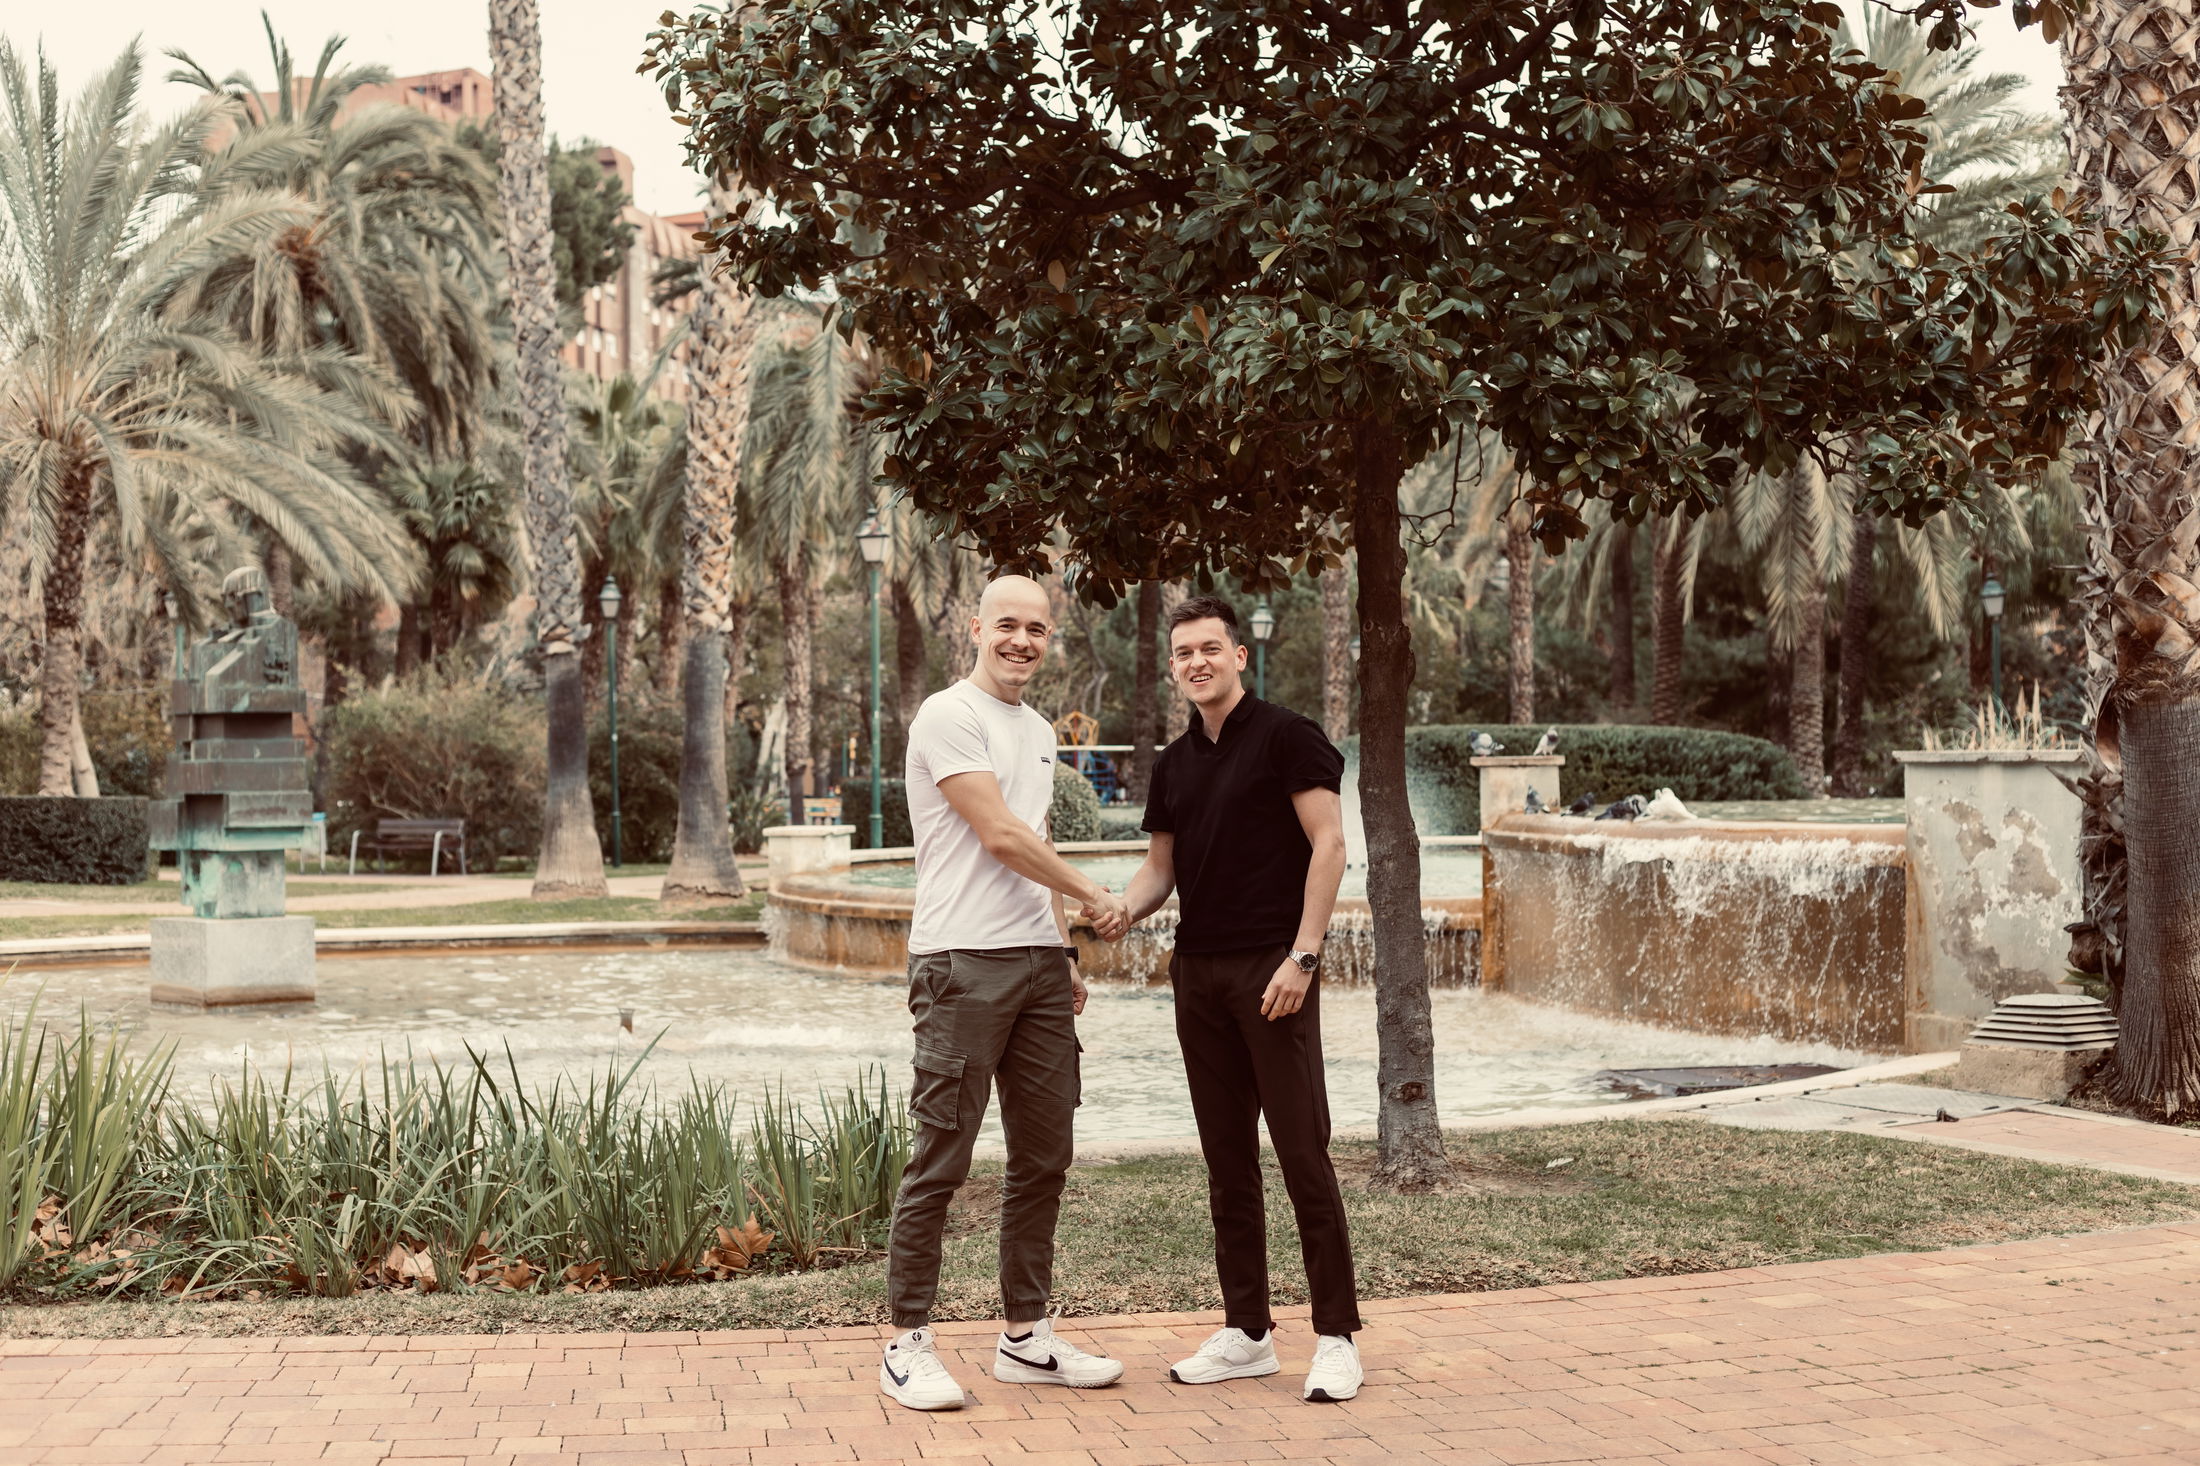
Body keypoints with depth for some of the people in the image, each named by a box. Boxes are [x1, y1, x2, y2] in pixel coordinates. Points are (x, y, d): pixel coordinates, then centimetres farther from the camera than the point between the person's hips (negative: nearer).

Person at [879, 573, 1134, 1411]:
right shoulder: (949, 718, -8)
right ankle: (908, 1343, 3)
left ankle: (1026, 1338, 19)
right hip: (964, 964, -9)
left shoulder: (1039, 732, 20)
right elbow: (1000, 837, -14)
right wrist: (1093, 897, -5)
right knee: (941, 1158, -5)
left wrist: (1063, 951, 18)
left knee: (1042, 1156, 10)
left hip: (1039, 963, 9)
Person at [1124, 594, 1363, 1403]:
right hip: (1198, 971, 7)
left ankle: (1337, 1336, 1)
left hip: (1272, 969, -7)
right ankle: (1247, 1331, 16)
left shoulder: (1286, 736, -5)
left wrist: (1302, 956, -16)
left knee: (1302, 1151, -6)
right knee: (1227, 1157, 9)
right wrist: (1118, 913, -3)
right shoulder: (1173, 764, 14)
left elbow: (1328, 843, -10)